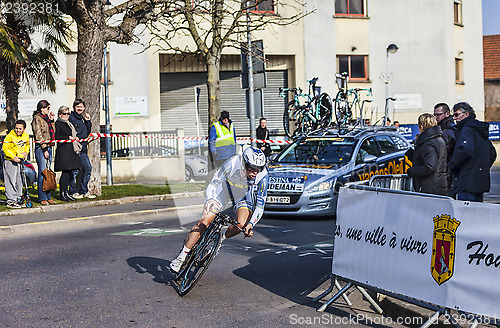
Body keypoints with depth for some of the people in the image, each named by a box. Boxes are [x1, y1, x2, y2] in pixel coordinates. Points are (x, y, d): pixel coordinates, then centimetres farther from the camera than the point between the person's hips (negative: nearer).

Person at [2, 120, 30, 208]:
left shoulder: (26, 136, 5)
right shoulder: (10, 136, -12)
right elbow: (5, 148, -13)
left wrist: (26, 152, 2)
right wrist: (13, 157, -22)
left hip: (21, 161, 6)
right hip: (10, 161, -6)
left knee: (19, 181, 10)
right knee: (11, 181, -7)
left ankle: (18, 199, 21)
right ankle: (11, 201, -2)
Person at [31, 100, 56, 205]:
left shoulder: (46, 118, 19)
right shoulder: (37, 118, -5)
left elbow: (52, 132, 18)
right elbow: (38, 135, -12)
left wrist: (51, 120, 13)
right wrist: (44, 149, -16)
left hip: (48, 147, 8)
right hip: (40, 148, -8)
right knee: (42, 172, -8)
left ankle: (48, 197, 10)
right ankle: (42, 198, -5)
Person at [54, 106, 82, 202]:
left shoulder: (68, 124, 22)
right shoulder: (58, 123, -5)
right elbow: (56, 137, -14)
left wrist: (74, 138, 12)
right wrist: (68, 137, -16)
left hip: (70, 150, 9)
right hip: (63, 150, -9)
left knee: (69, 172, 8)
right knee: (65, 172, -10)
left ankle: (66, 192, 14)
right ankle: (62, 194, -4)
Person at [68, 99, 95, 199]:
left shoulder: (83, 118, 18)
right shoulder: (71, 117, -6)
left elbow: (88, 132, 16)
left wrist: (87, 121, 7)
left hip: (83, 148, 8)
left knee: (88, 168, 9)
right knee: (75, 170, -6)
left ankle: (84, 191, 18)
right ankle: (73, 192, 3)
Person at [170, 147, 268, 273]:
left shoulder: (262, 176, -31)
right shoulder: (231, 165, -36)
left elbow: (260, 206, -23)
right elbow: (213, 185, -25)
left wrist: (251, 224, -35)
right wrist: (210, 204, -39)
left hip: (245, 193, 2)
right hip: (225, 187, -1)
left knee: (241, 225, -25)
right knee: (204, 221, -16)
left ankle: (221, 239, 8)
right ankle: (182, 256, -5)